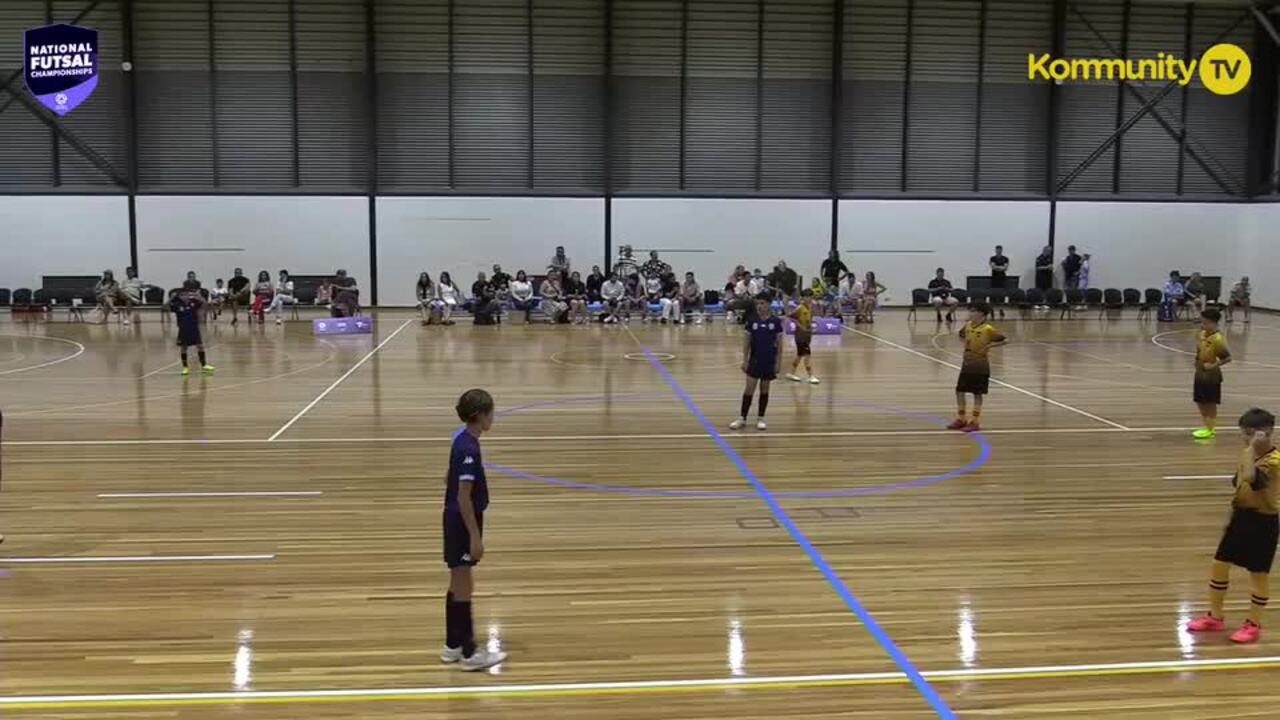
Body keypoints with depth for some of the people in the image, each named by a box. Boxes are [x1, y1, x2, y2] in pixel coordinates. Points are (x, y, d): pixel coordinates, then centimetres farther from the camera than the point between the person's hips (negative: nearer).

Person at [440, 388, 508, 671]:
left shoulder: (462, 440, 6)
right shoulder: (469, 448, -23)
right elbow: (464, 497, -23)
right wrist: (475, 536, -21)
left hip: (457, 521, 9)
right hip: (463, 523, -9)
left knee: (459, 584, 16)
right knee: (463, 587, -1)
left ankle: (453, 645, 25)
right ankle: (469, 653, 8)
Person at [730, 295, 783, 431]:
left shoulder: (775, 322, -4)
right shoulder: (752, 321, -1)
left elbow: (779, 343, 0)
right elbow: (747, 341, 3)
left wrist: (779, 362, -4)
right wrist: (745, 360, -2)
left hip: (769, 361, 0)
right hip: (754, 360, 0)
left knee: (764, 390, 8)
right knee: (749, 389, -2)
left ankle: (760, 419, 17)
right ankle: (742, 418, 5)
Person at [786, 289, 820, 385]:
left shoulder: (811, 306, 7)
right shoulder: (800, 307, -16)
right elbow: (791, 316, -18)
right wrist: (800, 326, -19)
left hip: (808, 333, 8)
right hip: (801, 334, -8)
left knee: (800, 355, 15)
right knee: (807, 354, -11)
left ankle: (791, 374, 27)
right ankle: (811, 376, -9)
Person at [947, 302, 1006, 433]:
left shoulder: (988, 329, -15)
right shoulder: (968, 325, 3)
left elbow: (1002, 340, -13)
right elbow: (962, 335, 24)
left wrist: (987, 346, -17)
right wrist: (966, 343, 7)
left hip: (980, 366, -6)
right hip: (967, 364, 6)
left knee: (977, 393, 3)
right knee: (959, 391, 7)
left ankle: (975, 422, 11)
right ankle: (961, 419, 19)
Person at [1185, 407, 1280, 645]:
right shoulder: (1248, 454, 8)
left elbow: (1249, 478, -41)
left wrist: (1253, 448, -37)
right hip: (1241, 517, 9)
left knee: (1258, 573, 4)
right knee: (1219, 564, 11)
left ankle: (1254, 625, 18)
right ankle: (1215, 616, 26)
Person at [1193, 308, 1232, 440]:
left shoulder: (1217, 340, -23)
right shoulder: (1202, 334, 1)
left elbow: (1228, 358, -20)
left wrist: (1214, 365, -24)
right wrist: (1197, 361, 6)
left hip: (1211, 377, -8)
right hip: (1200, 374, 8)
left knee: (1211, 403, 4)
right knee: (1200, 402, 15)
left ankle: (1210, 429, 16)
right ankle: (1207, 427, 28)